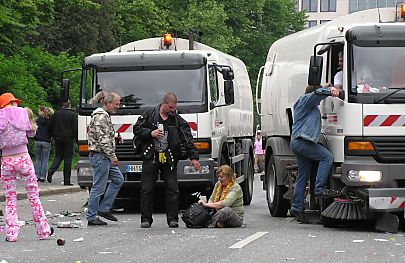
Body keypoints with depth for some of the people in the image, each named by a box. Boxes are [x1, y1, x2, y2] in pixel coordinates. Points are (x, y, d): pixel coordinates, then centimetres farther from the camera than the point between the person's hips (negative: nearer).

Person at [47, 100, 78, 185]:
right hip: (68, 140, -3)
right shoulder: (72, 115, -6)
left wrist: (54, 136, 20)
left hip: (58, 139, 3)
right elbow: (75, 129, -9)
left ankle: (51, 171, -13)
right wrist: (77, 139, -2)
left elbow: (50, 127, 7)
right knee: (67, 159, 1)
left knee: (58, 156, 14)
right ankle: (67, 180, 0)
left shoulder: (56, 114, 5)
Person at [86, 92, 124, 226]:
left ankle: (104, 209, 13)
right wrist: (112, 156, -19)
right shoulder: (101, 117, -16)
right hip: (100, 156, -11)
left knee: (118, 179, 12)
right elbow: (103, 139, -22)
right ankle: (91, 217, -1)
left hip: (105, 157, 11)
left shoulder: (105, 116, 19)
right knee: (98, 187, -6)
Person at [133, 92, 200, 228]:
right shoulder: (149, 115, 4)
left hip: (169, 159, 1)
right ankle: (146, 219, 6)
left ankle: (173, 218, 4)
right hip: (150, 158, 0)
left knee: (172, 189, -3)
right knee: (147, 189, -1)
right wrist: (150, 133, -11)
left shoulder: (178, 120, 5)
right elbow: (137, 129, 6)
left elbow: (187, 139, 2)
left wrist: (194, 157, -6)